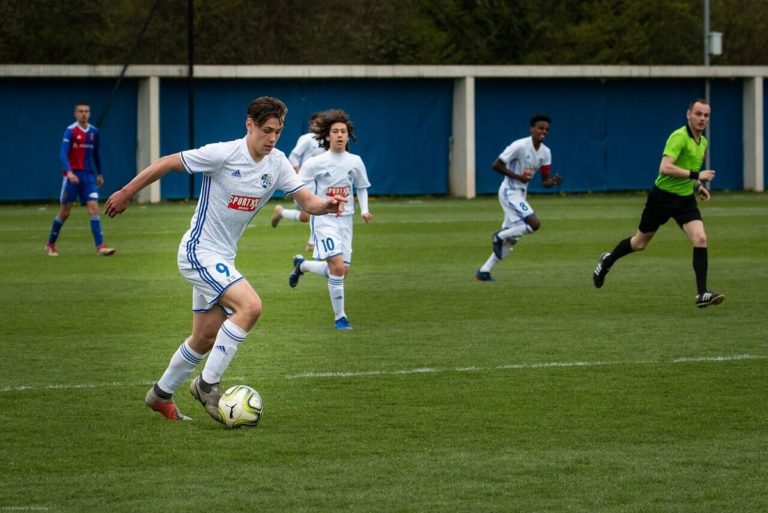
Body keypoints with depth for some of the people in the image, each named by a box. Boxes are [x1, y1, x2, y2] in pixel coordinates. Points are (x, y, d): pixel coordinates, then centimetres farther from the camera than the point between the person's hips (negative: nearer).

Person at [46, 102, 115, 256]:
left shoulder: (94, 132, 7)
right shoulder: (70, 131, -9)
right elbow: (63, 153, -19)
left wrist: (99, 174, 22)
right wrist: (69, 172, -32)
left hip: (89, 176, 4)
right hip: (72, 176, -4)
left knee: (94, 208, -10)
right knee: (65, 212, 3)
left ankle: (100, 246, -16)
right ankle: (50, 244, 21)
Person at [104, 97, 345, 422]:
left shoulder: (276, 163, -1)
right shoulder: (222, 154, -19)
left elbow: (306, 200, -6)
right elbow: (167, 163, -10)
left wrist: (326, 205, -29)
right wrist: (126, 193, -4)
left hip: (222, 259, 8)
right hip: (199, 252, -8)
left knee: (205, 338, 15)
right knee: (250, 305, -25)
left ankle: (161, 395, 34)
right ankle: (208, 383, -14)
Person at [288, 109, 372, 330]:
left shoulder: (355, 162, 2)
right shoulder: (316, 163, -9)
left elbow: (361, 187, 17)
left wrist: (364, 209, 3)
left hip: (345, 220, 5)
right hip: (324, 219, -5)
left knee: (342, 270, 6)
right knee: (337, 266, -19)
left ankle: (302, 265, 34)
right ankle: (339, 317, -6)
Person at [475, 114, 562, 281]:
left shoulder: (545, 152, 5)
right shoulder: (520, 146, -17)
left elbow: (545, 182, 7)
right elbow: (496, 166, -16)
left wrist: (554, 181, -15)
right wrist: (518, 177, -20)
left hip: (521, 194, 8)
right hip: (510, 192, -8)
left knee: (510, 239, 9)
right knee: (534, 223, -22)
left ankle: (484, 271, 16)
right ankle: (500, 236, -2)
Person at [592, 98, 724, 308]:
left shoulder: (703, 142, 8)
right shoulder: (679, 137, -20)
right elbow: (665, 168, -31)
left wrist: (698, 186, 10)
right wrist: (696, 175, -30)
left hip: (685, 198, 6)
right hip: (663, 196, -6)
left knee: (700, 239, -15)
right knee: (640, 242, 11)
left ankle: (702, 294, -15)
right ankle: (607, 261, 40)